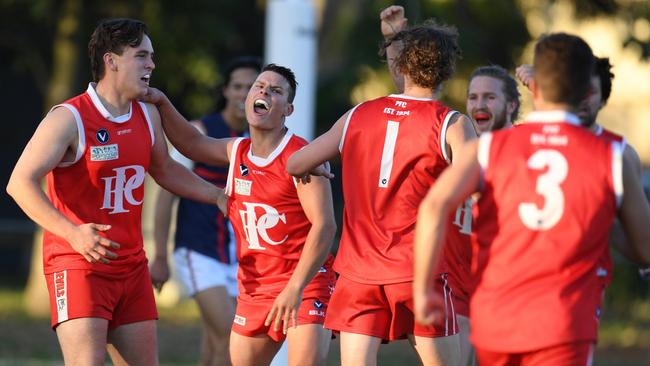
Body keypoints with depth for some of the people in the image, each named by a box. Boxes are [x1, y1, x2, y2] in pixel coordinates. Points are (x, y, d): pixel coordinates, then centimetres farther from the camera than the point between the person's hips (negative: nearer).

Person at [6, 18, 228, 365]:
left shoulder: (148, 116, 9)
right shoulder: (69, 118, -13)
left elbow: (164, 169, 29)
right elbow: (20, 183, -20)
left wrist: (220, 196, 21)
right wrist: (73, 232, -32)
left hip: (131, 266, 7)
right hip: (78, 266, -7)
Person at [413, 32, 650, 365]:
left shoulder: (489, 148, 2)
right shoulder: (612, 159, 1)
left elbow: (434, 205, -14)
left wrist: (421, 288, -7)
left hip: (493, 323, 3)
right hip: (563, 325, -3)